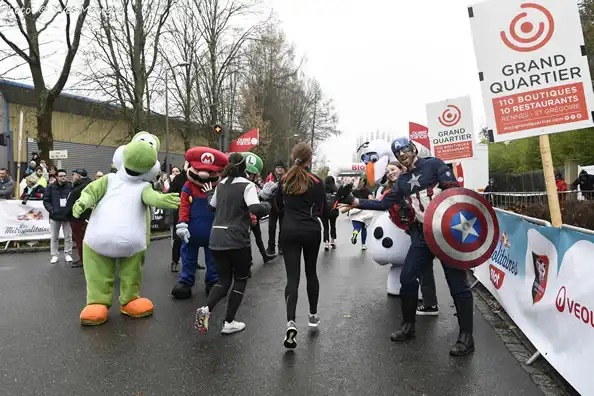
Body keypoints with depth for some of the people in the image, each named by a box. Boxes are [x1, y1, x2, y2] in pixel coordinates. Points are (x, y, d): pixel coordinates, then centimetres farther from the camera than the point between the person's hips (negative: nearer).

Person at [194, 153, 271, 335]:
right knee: (240, 280, 12)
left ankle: (206, 309, -6)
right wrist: (267, 206, -1)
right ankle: (229, 323, 13)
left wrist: (209, 193, 44)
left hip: (216, 239, 6)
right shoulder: (247, 185, -8)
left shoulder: (221, 184, 11)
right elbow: (256, 209, -21)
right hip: (237, 240, -6)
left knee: (224, 279, 17)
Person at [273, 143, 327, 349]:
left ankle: (291, 322, -18)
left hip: (289, 231, 1)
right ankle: (313, 315, 32)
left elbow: (278, 207, 12)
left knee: (292, 277, -1)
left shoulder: (284, 180, 2)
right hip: (311, 231, 0)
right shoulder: (316, 181, -5)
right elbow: (323, 210, 1)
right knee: (311, 272, 18)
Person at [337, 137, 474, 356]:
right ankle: (408, 326, 23)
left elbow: (454, 189, -10)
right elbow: (384, 203, 9)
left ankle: (466, 337, 13)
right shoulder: (403, 181, 14)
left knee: (457, 282, 0)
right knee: (407, 278, 5)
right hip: (421, 235, 6)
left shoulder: (434, 164, -1)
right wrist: (353, 201, 2)